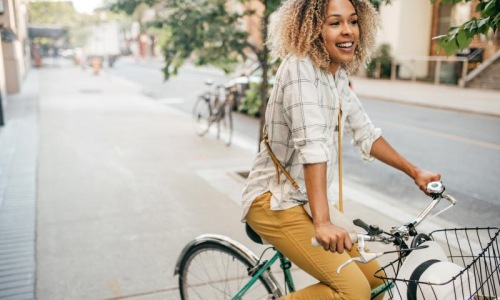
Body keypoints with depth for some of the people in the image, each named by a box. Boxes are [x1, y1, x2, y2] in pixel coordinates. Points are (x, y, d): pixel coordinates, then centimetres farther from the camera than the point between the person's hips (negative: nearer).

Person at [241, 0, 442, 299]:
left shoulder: (339, 77, 9)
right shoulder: (300, 68, -18)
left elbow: (366, 133, 18)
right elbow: (312, 145, -29)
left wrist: (414, 171, 20)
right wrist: (322, 222, -34)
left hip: (306, 201, 9)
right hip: (275, 201, -9)